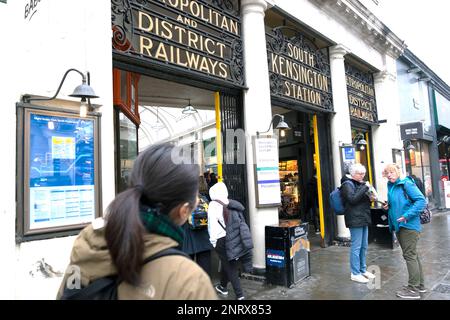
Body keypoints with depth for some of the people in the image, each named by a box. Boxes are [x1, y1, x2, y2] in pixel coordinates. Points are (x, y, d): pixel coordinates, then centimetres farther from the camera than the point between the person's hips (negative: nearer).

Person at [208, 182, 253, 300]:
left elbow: (212, 225, -13)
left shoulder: (214, 205, -11)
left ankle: (240, 295, 9)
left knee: (230, 268, 6)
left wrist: (213, 241, -3)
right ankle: (223, 287, 40)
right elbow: (240, 223, 9)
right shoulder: (233, 204, 6)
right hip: (235, 239, 6)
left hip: (223, 240, -6)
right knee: (227, 264, 23)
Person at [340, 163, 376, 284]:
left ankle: (363, 270, 27)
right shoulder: (347, 184, -10)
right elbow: (353, 199, -23)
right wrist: (364, 187, -20)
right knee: (356, 247, -4)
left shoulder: (359, 183, 18)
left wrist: (370, 198, 9)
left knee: (364, 246, 15)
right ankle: (355, 274, 4)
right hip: (355, 220, -9)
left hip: (363, 219, 9)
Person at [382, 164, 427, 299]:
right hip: (399, 226, 9)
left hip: (409, 225, -9)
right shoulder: (391, 186, 11)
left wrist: (407, 215, -24)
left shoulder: (406, 183, -13)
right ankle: (420, 285, 30)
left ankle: (413, 290, 8)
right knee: (412, 255, 17)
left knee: (410, 255, -2)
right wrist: (388, 206, 3)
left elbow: (421, 200, -20)